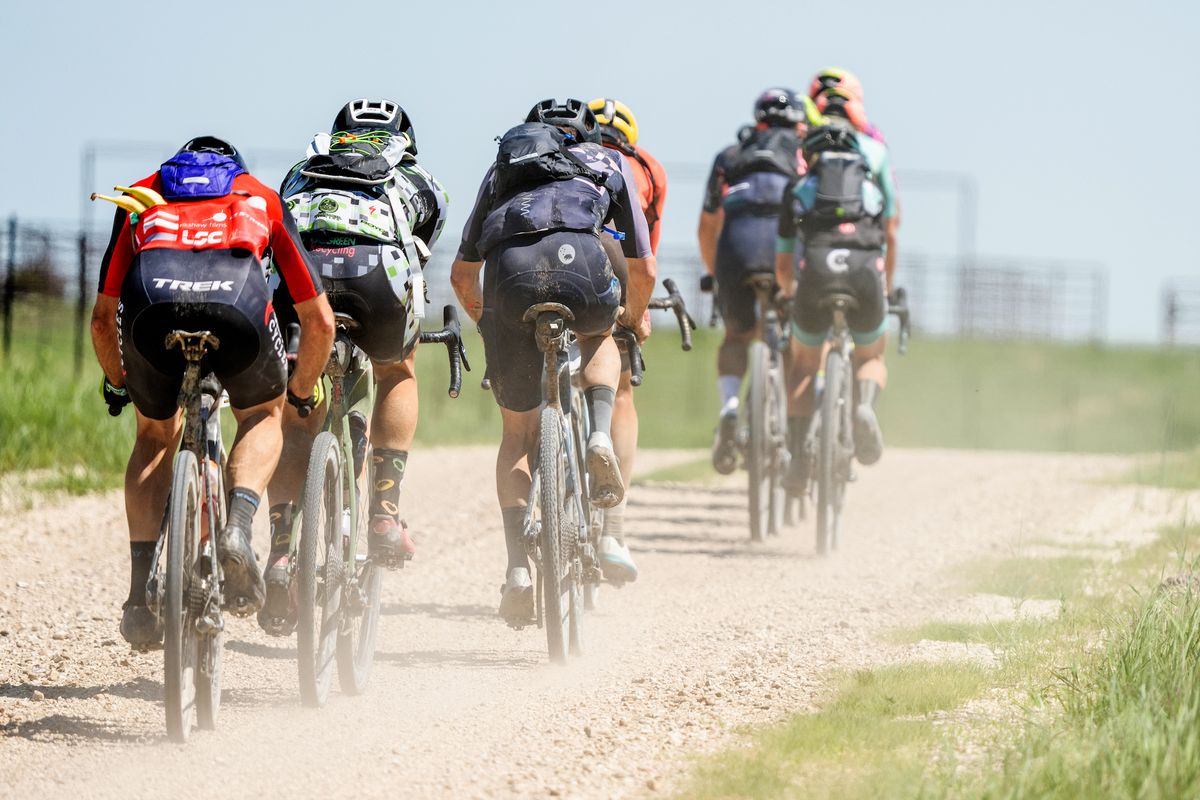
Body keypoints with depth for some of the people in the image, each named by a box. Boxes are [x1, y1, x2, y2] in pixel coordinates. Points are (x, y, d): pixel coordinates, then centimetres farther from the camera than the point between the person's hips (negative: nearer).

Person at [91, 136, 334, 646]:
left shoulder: (144, 195, 40)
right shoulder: (262, 199, 39)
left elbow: (103, 317, 39)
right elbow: (320, 320, 38)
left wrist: (117, 383, 57)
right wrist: (301, 392, 56)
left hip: (150, 298, 1)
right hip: (238, 296, -1)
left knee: (156, 432, 27)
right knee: (262, 414, 30)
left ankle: (140, 594, 15)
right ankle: (239, 525, 2)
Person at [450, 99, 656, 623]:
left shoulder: (502, 169, 38)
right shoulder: (610, 162, 34)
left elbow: (462, 274, 40)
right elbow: (643, 268, 33)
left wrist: (487, 320, 59)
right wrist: (635, 318, 53)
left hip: (508, 270, 1)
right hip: (578, 258, -1)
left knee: (518, 433, 16)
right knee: (599, 336, 36)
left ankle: (517, 566, 2)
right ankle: (600, 438, 8)